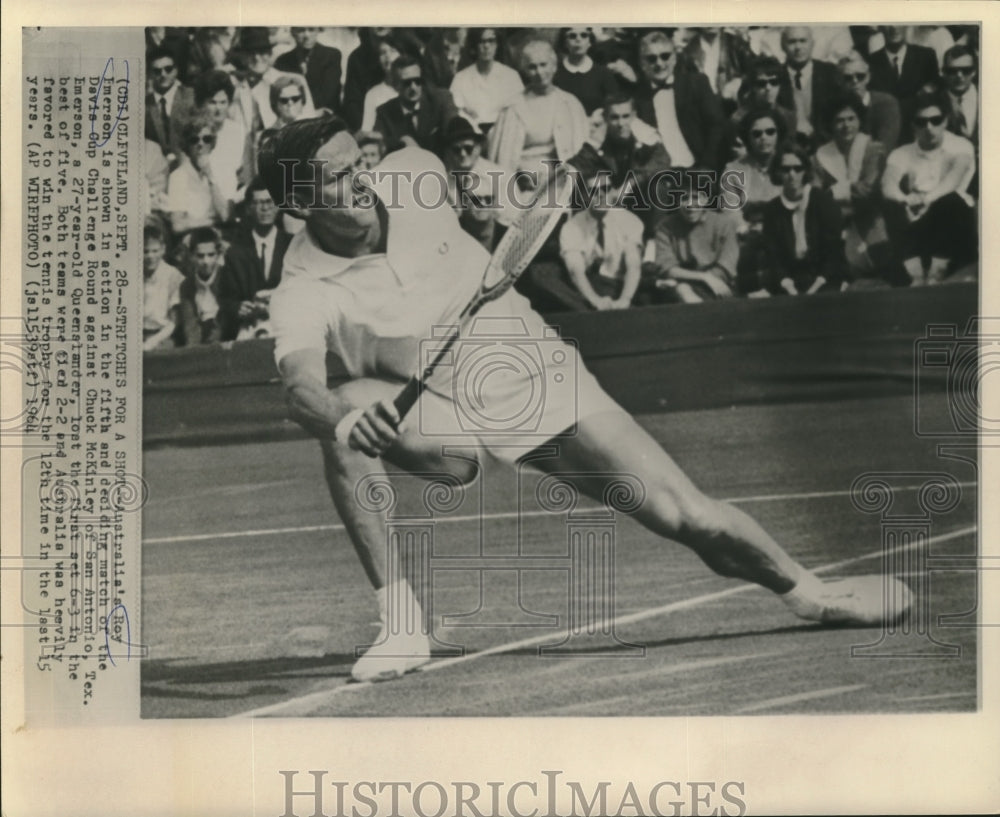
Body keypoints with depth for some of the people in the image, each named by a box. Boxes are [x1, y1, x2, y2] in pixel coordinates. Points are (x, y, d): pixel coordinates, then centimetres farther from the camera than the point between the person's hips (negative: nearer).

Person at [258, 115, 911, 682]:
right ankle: (401, 622, -23)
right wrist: (338, 415, -62)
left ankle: (809, 592, 24)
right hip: (445, 423, -2)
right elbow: (301, 388, -43)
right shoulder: (304, 296, -22)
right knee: (349, 414, -34)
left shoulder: (412, 175, -11)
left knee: (688, 518, -6)